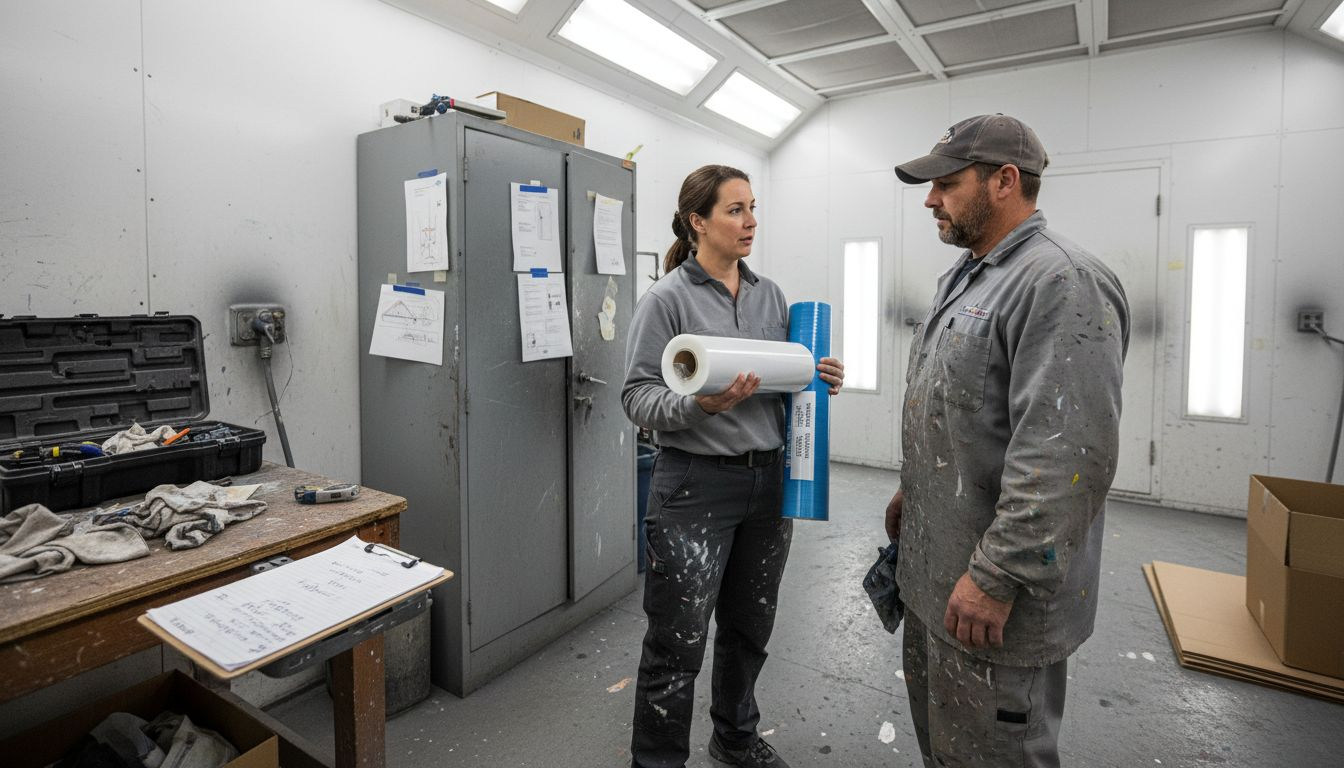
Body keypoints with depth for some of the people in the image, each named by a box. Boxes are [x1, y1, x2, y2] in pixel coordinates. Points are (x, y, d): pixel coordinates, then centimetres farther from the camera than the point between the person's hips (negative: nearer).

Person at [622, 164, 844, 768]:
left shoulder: (770, 295, 9)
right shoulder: (667, 298, -8)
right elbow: (638, 397, -11)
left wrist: (822, 379, -3)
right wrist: (701, 403, -28)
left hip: (769, 481, 6)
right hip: (695, 486, -5)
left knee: (749, 628, 20)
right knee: (678, 644, 4)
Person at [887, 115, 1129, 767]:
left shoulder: (1062, 283, -20)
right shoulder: (964, 277, 12)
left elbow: (1067, 457, -27)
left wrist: (996, 578, -25)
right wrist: (911, 492, 21)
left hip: (993, 588, -9)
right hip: (932, 566, 9)